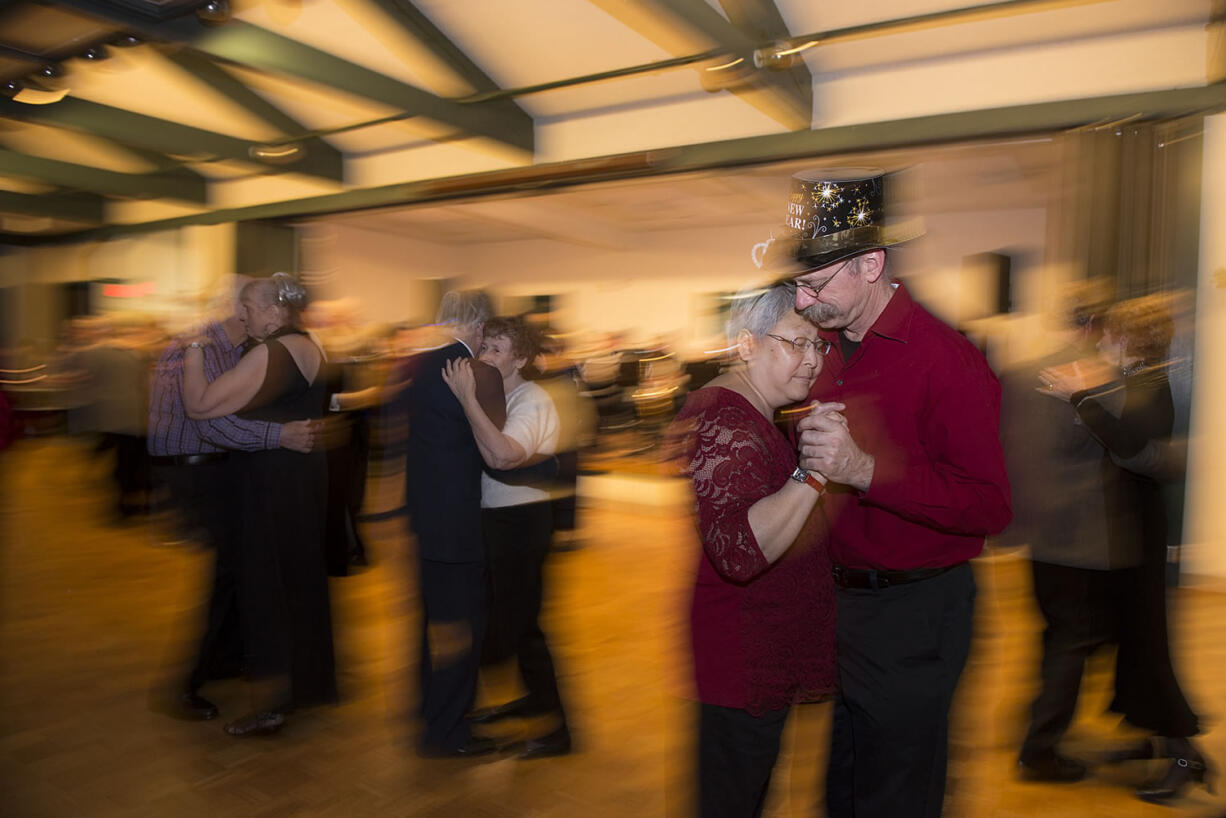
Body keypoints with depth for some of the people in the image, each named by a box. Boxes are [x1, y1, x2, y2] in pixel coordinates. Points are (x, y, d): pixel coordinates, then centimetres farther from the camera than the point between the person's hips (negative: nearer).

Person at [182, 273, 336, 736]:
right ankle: (310, 684, 33)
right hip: (306, 476, 9)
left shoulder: (270, 354, -19)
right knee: (303, 580, 18)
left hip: (273, 484, -9)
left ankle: (273, 703, 10)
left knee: (267, 587, 0)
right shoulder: (308, 347, 9)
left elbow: (199, 404, -22)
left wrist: (194, 347, -14)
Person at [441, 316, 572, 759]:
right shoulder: (497, 398, 10)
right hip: (497, 516, 9)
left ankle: (562, 726, 9)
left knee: (520, 622, -4)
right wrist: (467, 397, -4)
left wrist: (467, 398, -29)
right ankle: (536, 696, 40)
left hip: (521, 519, -9)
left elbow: (502, 455, -34)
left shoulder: (532, 400, -17)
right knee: (503, 613, 21)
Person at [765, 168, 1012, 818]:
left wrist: (864, 470, -31)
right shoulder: (831, 347, 7)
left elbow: (989, 507, -23)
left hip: (912, 614, -7)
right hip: (836, 599, 7)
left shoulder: (947, 359, -18)